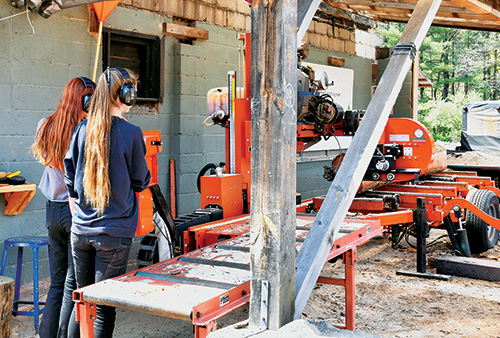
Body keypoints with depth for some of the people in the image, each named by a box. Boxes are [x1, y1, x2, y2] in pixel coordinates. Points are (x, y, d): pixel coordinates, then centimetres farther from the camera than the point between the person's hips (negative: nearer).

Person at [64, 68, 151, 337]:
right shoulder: (131, 133, -11)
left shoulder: (83, 129, 3)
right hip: (114, 234, -5)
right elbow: (140, 182, -1)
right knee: (105, 306, 3)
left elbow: (70, 174, 10)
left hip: (80, 231, 5)